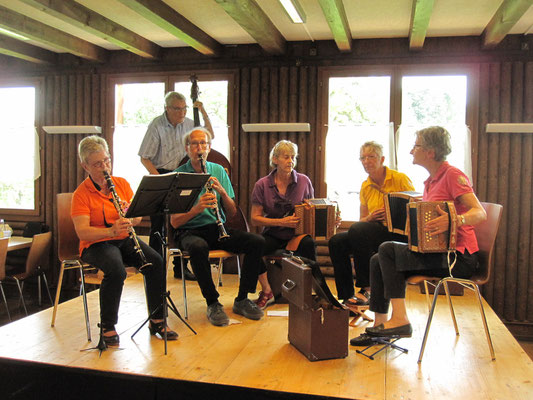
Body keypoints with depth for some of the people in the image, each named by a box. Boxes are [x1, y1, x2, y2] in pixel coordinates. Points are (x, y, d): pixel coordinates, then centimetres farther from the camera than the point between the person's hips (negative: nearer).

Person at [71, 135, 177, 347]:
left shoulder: (122, 184, 6)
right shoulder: (81, 194, -7)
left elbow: (138, 219, 4)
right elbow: (82, 232, -19)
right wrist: (111, 231, -36)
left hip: (125, 240, 4)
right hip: (96, 243, -4)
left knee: (156, 262, -22)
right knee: (116, 270, -35)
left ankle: (157, 321, -9)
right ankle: (108, 327, -16)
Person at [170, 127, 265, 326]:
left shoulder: (219, 171, 9)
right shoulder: (178, 176, -3)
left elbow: (232, 213, 6)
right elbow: (175, 222, -9)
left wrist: (222, 192, -13)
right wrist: (197, 208, -27)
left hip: (218, 229, 4)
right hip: (190, 231, -4)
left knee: (257, 242, -18)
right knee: (199, 248, -38)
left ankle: (242, 299, -4)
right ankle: (213, 304, -18)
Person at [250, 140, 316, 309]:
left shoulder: (304, 181, 3)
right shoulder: (262, 185, -1)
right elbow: (255, 219, -3)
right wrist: (282, 222, -15)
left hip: (298, 233, 0)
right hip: (273, 234, 0)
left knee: (308, 243, -34)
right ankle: (267, 291, -4)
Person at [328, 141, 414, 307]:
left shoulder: (400, 179, -4)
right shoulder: (365, 186, 13)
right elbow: (362, 220, 15)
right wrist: (371, 217, -8)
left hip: (399, 233, -6)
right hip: (374, 233, 7)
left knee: (357, 230, -31)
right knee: (336, 242, -13)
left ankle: (367, 290, -24)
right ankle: (347, 296, -8)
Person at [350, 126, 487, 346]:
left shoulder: (453, 175, -10)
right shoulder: (430, 181, 16)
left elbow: (480, 213, -21)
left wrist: (454, 220, -39)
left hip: (459, 258, -9)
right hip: (438, 253, 9)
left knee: (387, 250, -19)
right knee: (377, 261, -1)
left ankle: (400, 320, -16)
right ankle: (380, 324, 2)